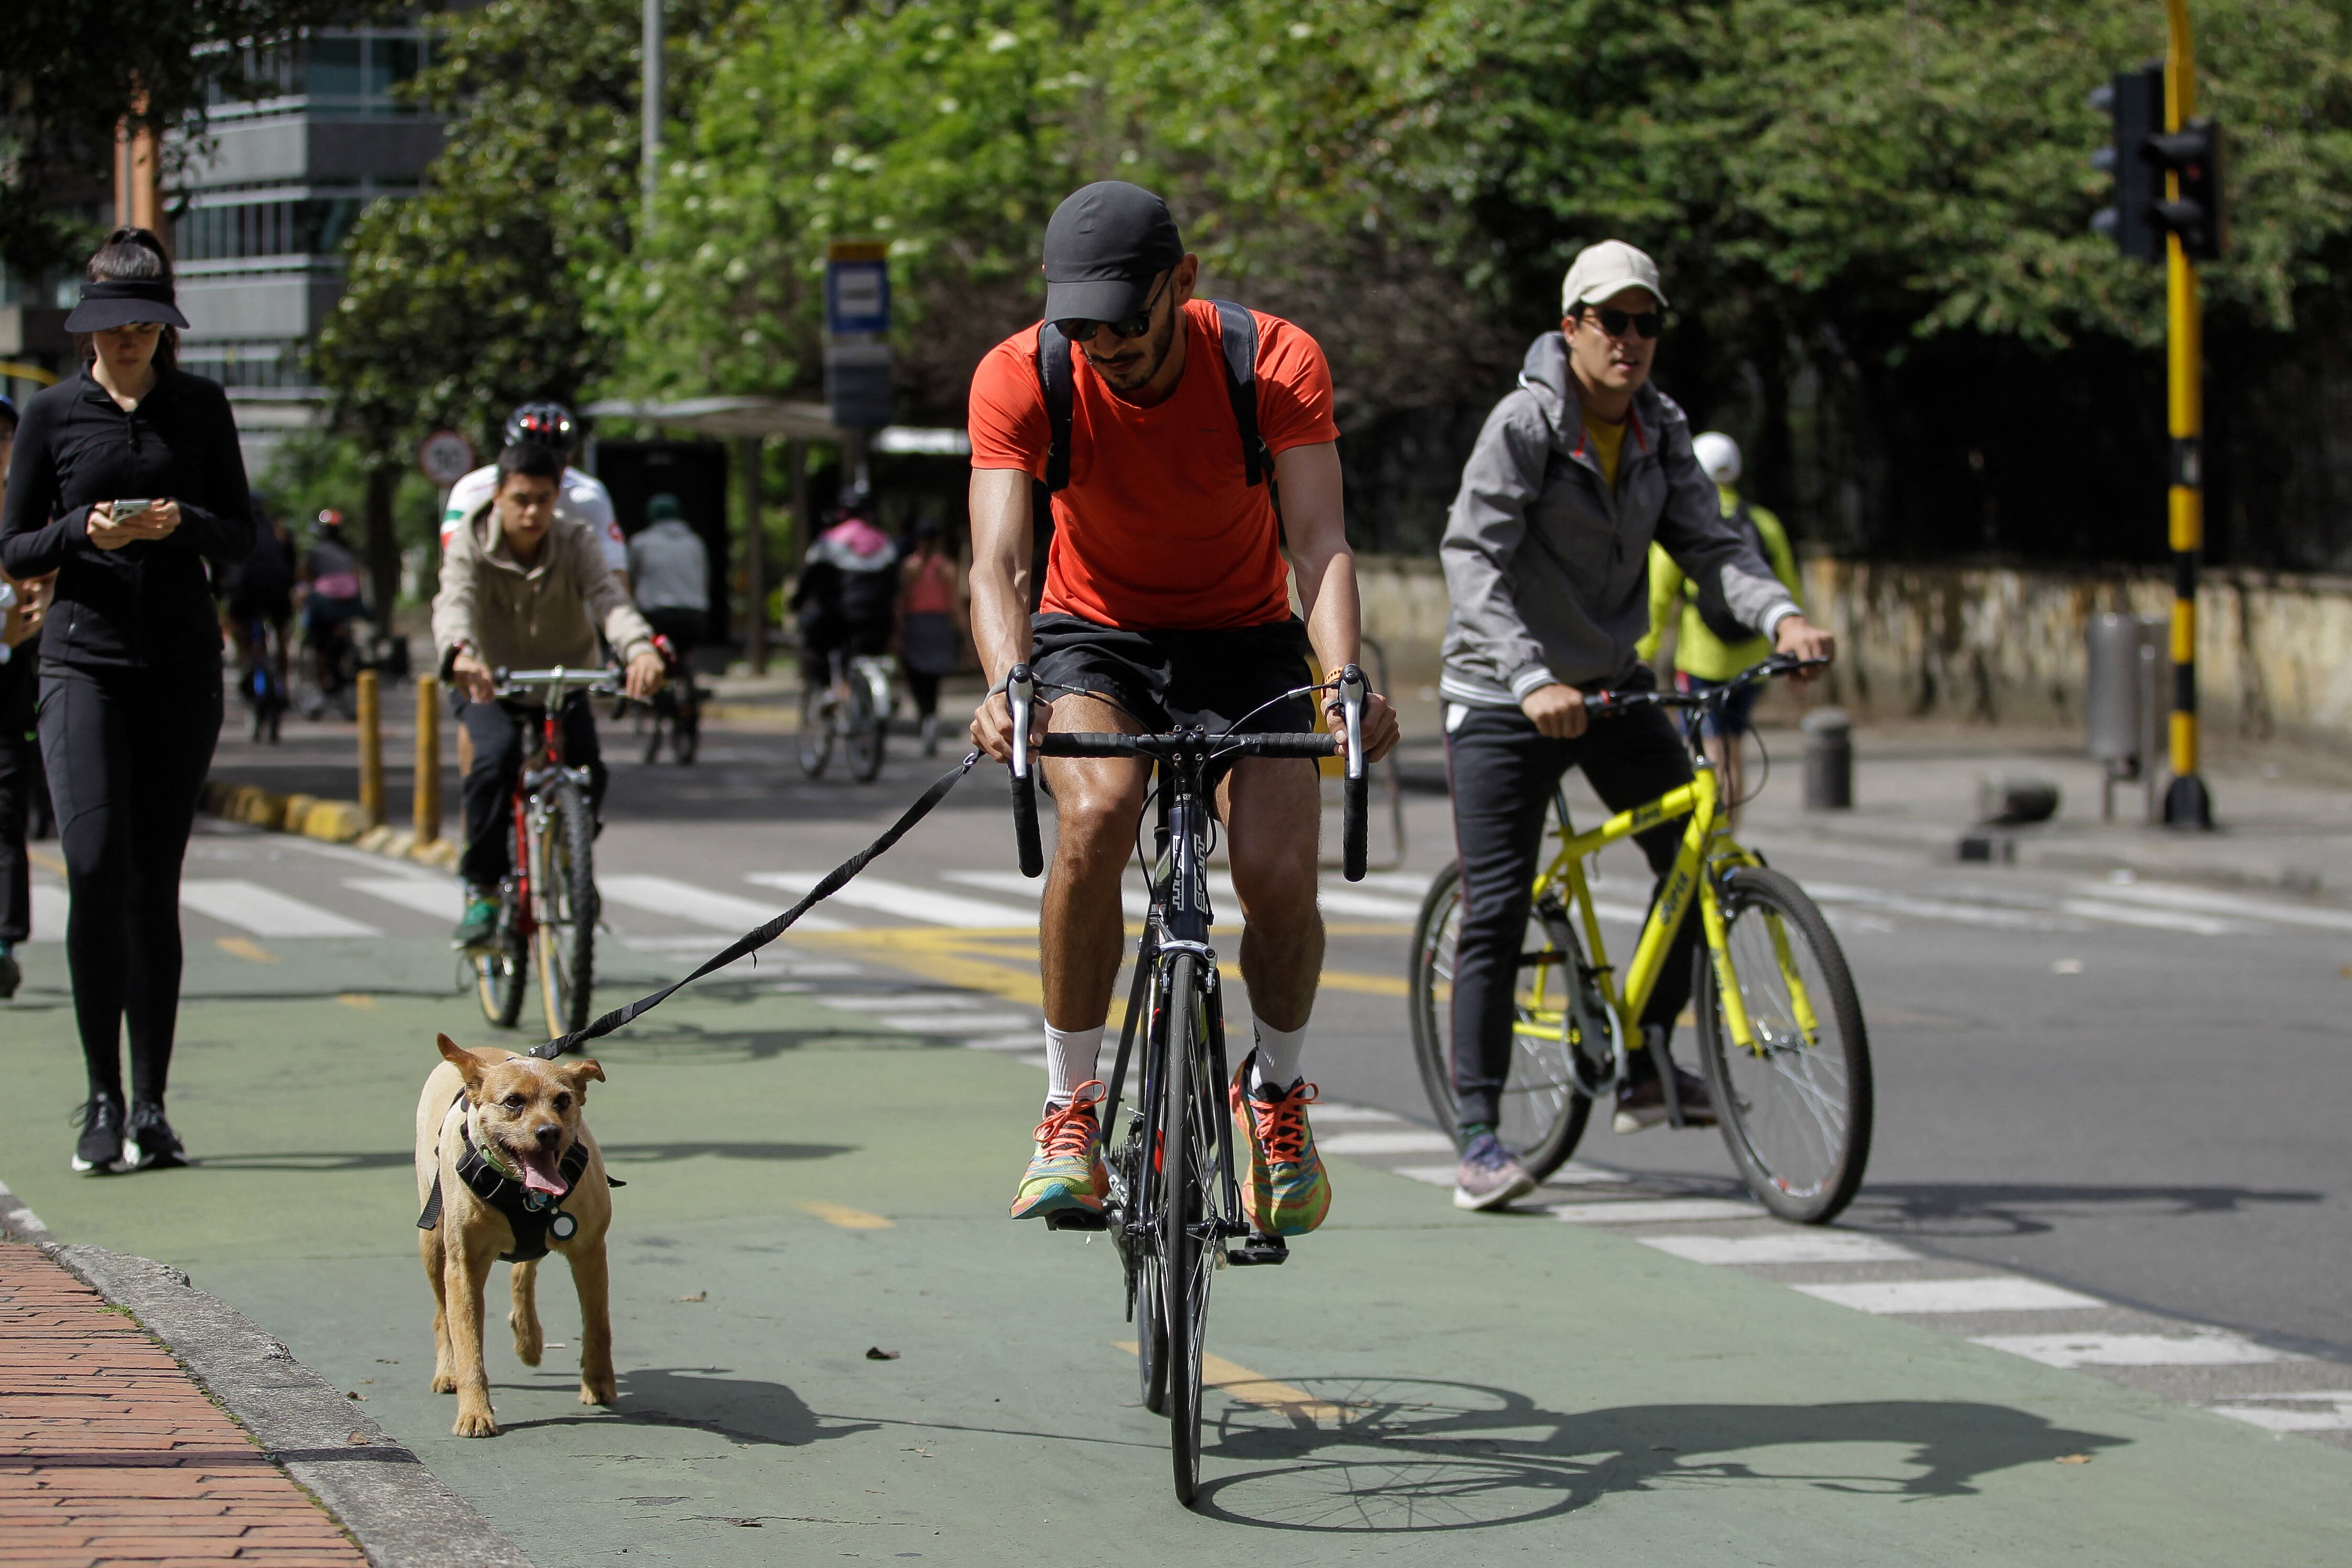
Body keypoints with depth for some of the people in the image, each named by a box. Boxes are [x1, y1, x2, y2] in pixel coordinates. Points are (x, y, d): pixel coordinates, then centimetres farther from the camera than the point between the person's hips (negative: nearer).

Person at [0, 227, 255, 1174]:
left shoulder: (201, 410, 8)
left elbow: (241, 538, 10)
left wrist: (183, 522, -11)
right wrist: (85, 531, -13)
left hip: (183, 667, 1)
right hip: (84, 660, -1)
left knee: (156, 883, 3)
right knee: (95, 865, -15)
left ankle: (150, 1108, 9)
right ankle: (103, 1102, -7)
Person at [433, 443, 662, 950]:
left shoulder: (574, 545, -12)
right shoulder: (471, 546, -14)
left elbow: (609, 599, -30)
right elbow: (454, 603, -33)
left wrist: (641, 648, -52)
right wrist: (461, 654, -57)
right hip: (492, 684, -1)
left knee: (586, 769, -22)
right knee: (497, 755, -31)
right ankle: (482, 887, -18)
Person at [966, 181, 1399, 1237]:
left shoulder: (1276, 364, -21)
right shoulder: (1020, 378, -20)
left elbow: (1320, 543, -27)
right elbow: (998, 558, -28)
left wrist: (1345, 678, -46)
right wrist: (1006, 682, -48)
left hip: (1244, 634, 0)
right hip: (1096, 632, 0)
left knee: (1280, 872, -20)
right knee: (1096, 818, -31)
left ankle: (1275, 1092, 11)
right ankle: (1070, 1111, -15)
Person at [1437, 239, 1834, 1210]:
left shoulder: (1660, 433, 2)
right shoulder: (1524, 423, -17)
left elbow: (1709, 545, -5)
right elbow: (1473, 558, -25)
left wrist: (1782, 618, -25)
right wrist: (1531, 679, -37)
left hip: (1611, 687, 6)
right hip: (1503, 695, -6)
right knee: (1496, 908, -8)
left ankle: (1647, 1069, 16)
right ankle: (1479, 1138, -4)